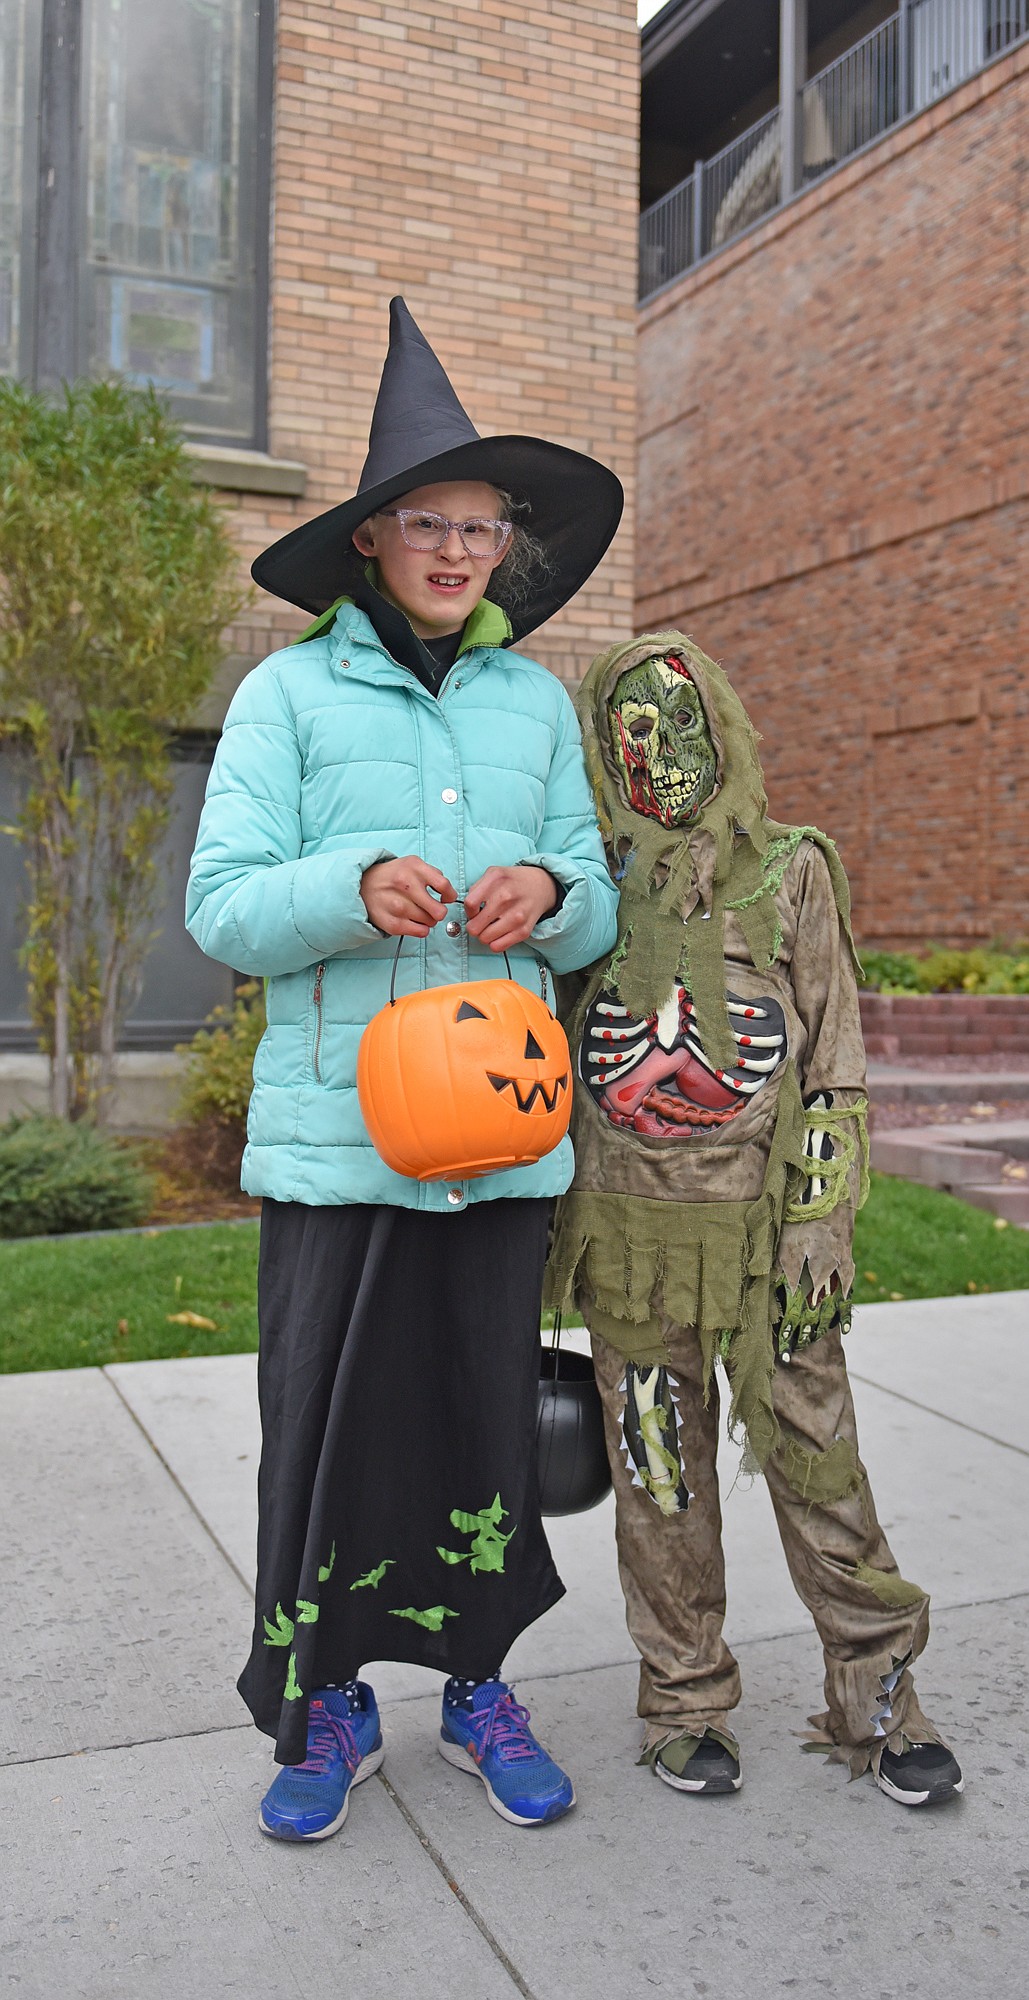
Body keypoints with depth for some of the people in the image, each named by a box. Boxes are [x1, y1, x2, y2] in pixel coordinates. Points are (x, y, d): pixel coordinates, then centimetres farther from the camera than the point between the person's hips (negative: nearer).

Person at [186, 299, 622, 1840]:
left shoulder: (538, 701, 13)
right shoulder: (289, 693, 3)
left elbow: (598, 910, 13)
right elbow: (224, 907, -3)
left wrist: (548, 893, -11)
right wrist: (358, 889, -22)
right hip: (335, 1125, -2)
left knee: (487, 1412, 9)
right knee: (327, 1415, 3)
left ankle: (477, 1684, 31)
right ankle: (325, 1709, 26)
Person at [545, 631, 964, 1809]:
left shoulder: (791, 871, 3)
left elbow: (833, 1062, 2)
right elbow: (543, 1054, 11)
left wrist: (821, 1221, -6)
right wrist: (541, 1229, 9)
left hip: (761, 1225, -1)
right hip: (629, 1233, 1)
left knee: (818, 1465, 5)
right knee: (659, 1476, 10)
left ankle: (875, 1699, 23)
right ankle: (685, 1703, 27)